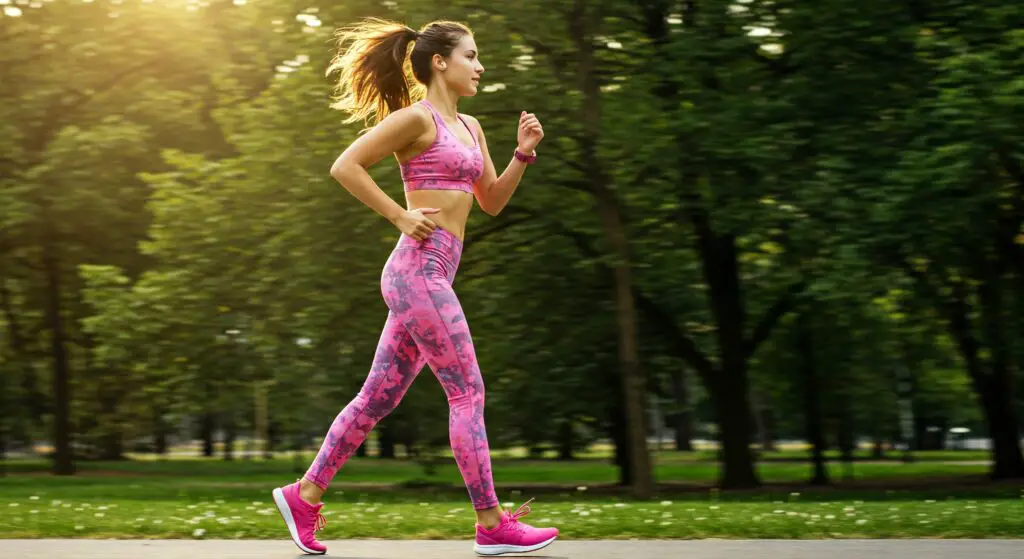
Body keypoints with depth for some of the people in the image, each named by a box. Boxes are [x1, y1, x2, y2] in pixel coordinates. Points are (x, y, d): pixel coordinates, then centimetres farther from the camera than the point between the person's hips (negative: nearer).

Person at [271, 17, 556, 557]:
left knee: (378, 398, 11)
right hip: (418, 268, -9)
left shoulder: (468, 126, 20)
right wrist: (401, 217, -12)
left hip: (431, 275, 9)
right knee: (468, 394, -7)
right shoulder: (415, 117, -6)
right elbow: (345, 166, -10)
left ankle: (304, 495, 19)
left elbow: (492, 201, 21)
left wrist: (523, 152, 7)